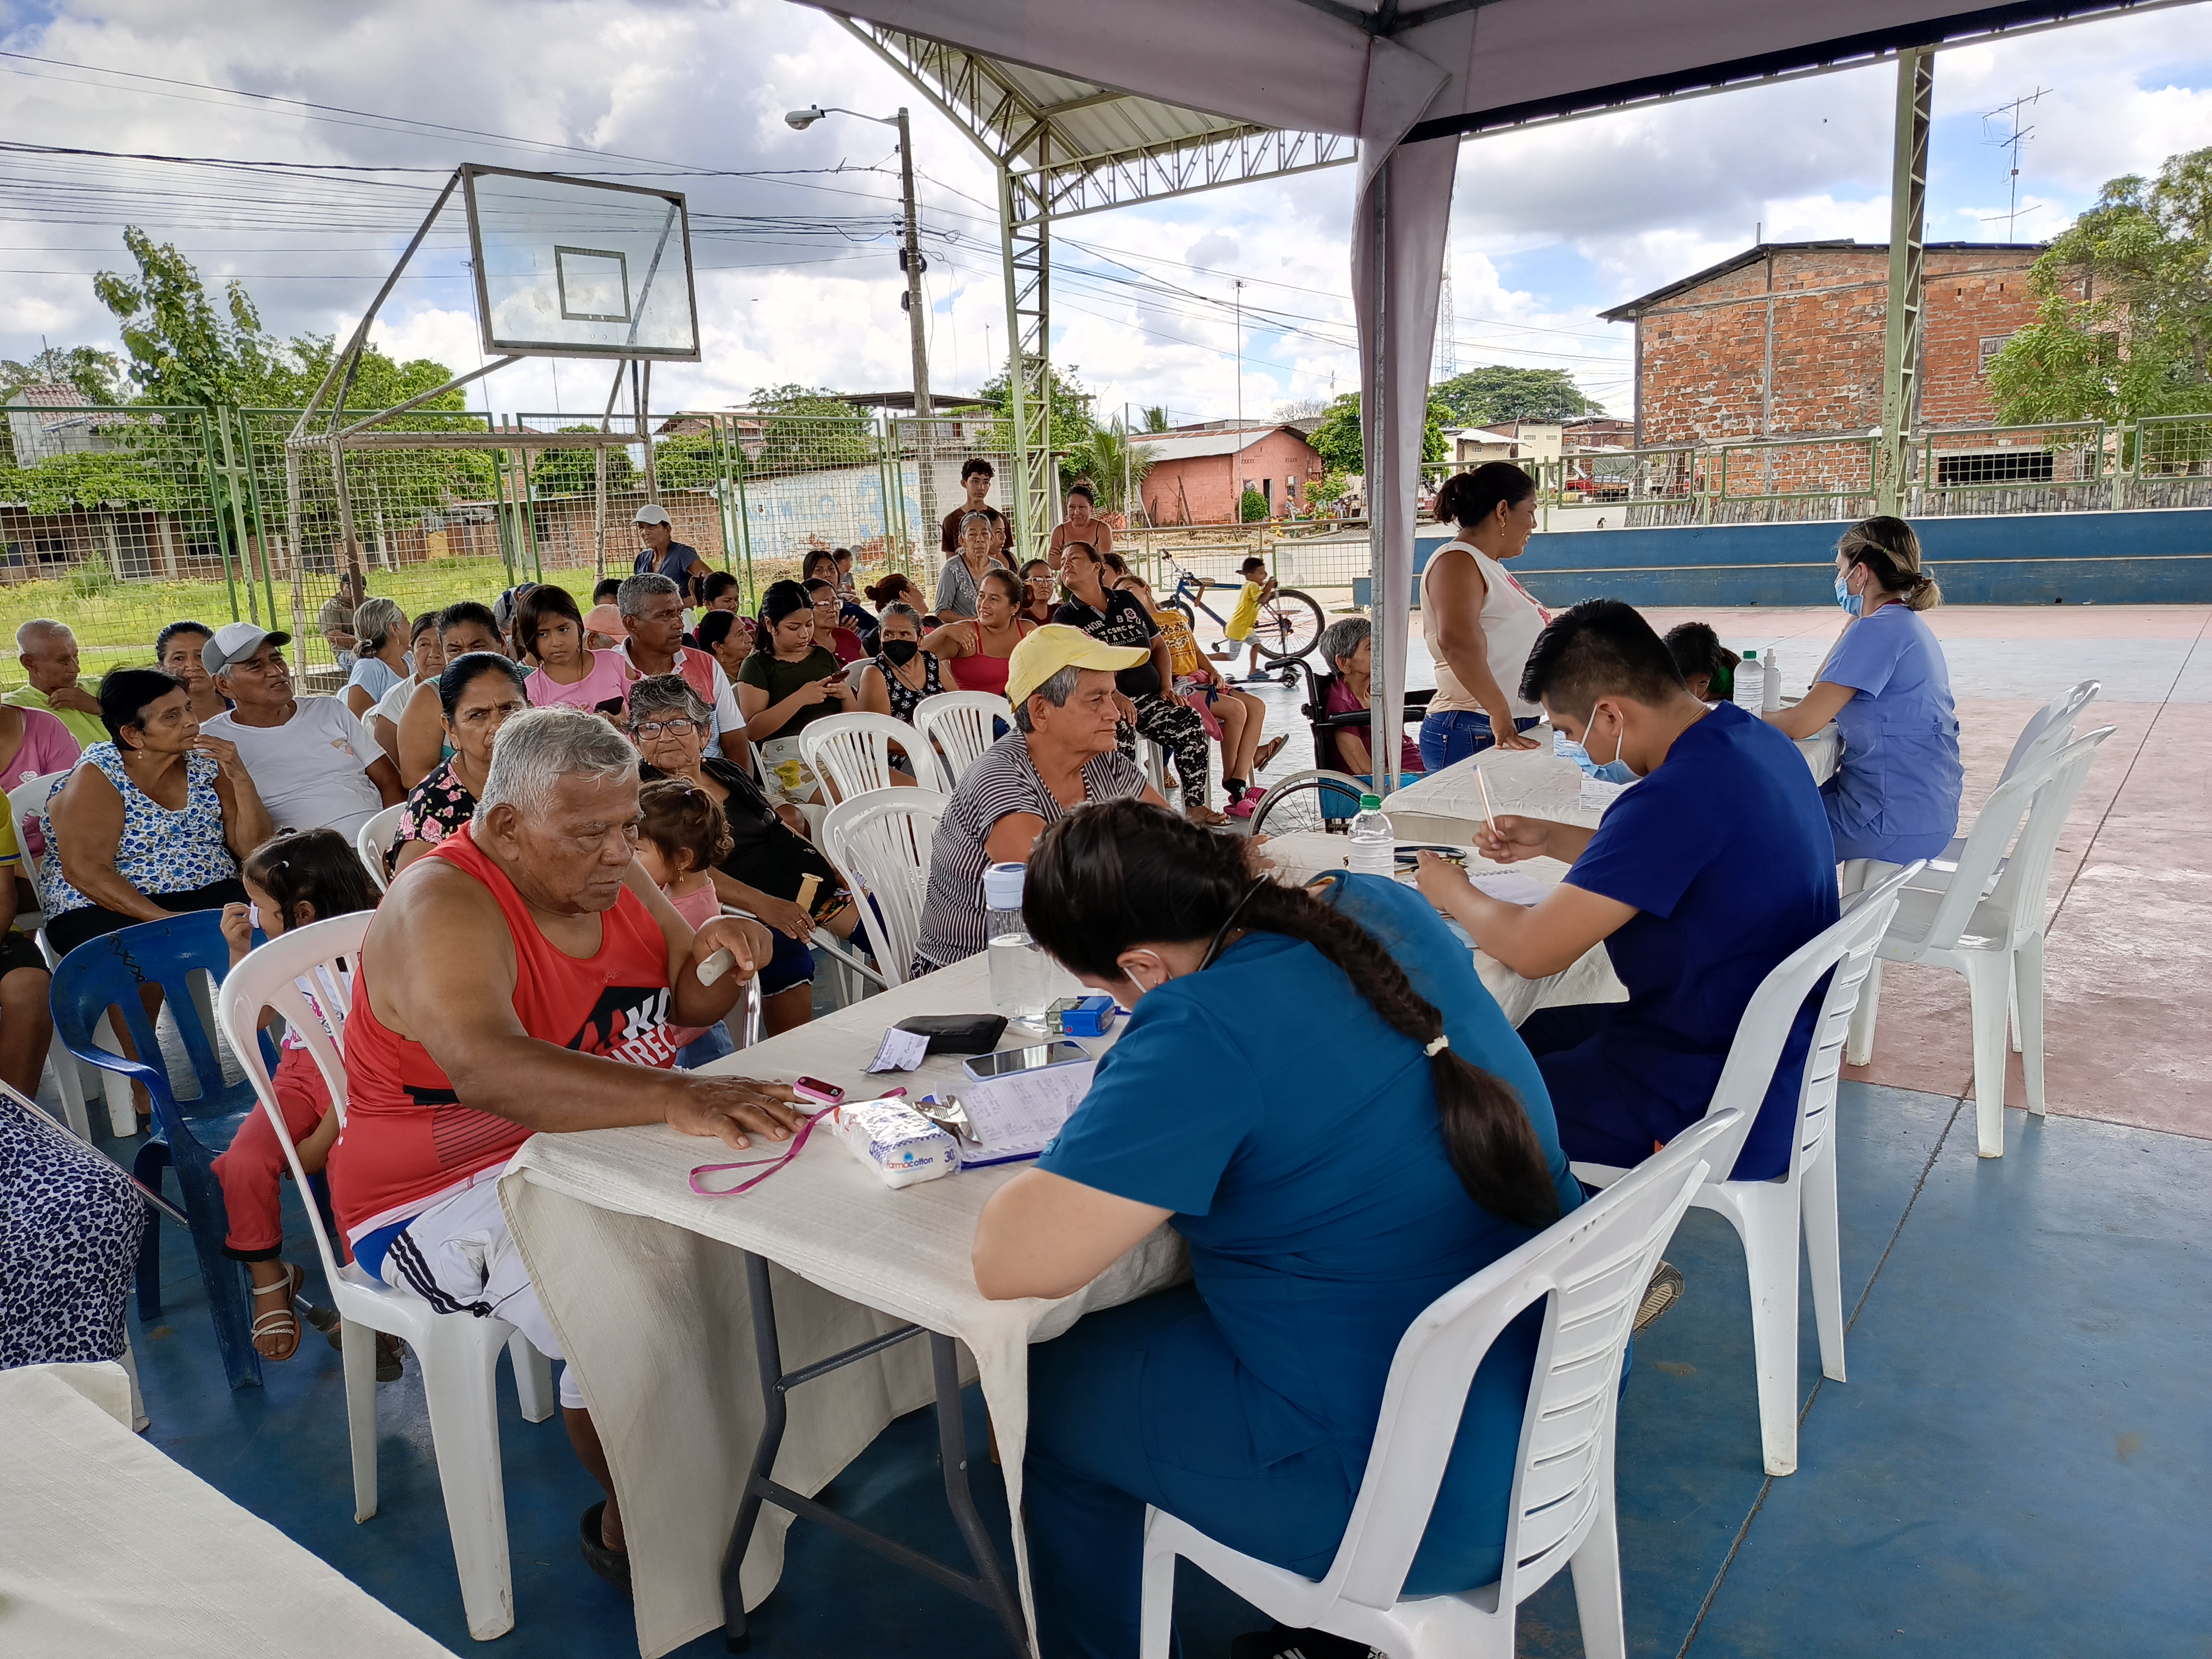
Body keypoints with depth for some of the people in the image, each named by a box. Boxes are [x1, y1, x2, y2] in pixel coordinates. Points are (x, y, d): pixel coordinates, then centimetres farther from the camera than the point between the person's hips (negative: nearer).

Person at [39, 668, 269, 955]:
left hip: (212, 898, 5)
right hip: (110, 912, -4)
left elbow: (255, 850, 4)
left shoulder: (205, 764, 8)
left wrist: (241, 778, -9)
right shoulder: (96, 778, -5)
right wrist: (165, 920, -28)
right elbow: (85, 871, -16)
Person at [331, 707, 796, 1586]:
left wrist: (715, 958, -13)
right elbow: (488, 1068, -41)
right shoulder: (442, 910, -22)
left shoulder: (608, 874, 2)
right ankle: (631, 1527, -2)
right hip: (453, 1194, -7)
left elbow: (688, 1006, 11)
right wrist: (674, 1098, -53)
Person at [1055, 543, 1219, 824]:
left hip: (1149, 697, 4)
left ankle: (1195, 806, -14)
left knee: (1191, 724, -20)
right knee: (1121, 733, -37)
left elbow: (1159, 645, 24)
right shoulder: (1065, 616, 6)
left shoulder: (1127, 601, 19)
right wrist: (1113, 695, -23)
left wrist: (1167, 687, 8)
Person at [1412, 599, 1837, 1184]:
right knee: (1529, 1034, 23)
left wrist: (1453, 893, -6)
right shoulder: (1756, 738, 1)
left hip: (1713, 1108, -10)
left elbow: (1532, 949, -25)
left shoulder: (1677, 796, -30)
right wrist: (1551, 840, 11)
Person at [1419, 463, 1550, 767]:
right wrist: (1500, 714, -29)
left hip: (1513, 731, 9)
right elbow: (1458, 641, -28)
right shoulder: (1457, 562, -10)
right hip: (1470, 737, -9)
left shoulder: (1491, 567, 21)